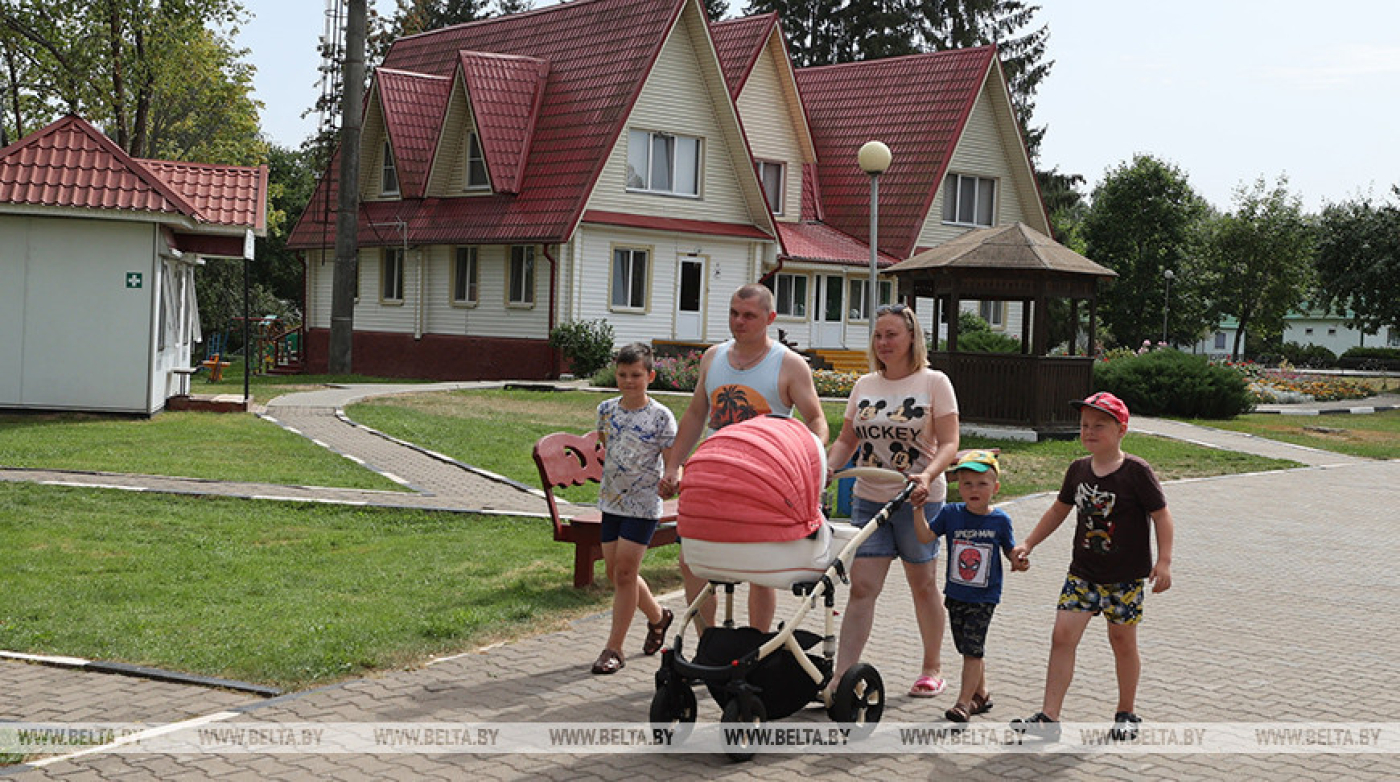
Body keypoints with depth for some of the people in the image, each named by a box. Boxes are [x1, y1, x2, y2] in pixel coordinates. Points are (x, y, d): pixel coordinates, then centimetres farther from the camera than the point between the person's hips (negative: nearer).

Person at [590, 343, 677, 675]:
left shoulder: (661, 417, -10)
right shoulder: (607, 409, 5)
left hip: (643, 505, -6)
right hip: (611, 501, 6)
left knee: (625, 571, -7)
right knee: (615, 571, 10)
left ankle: (614, 648, 2)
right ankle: (657, 616, 36)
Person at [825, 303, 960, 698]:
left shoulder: (934, 382, -3)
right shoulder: (864, 385, 9)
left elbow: (948, 444, -8)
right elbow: (846, 440, 13)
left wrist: (927, 476, -27)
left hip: (918, 500, -3)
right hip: (868, 498, 3)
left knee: (923, 585, 10)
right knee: (862, 587, -5)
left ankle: (932, 668, 27)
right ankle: (841, 678, -8)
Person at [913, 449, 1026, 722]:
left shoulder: (1000, 520, -7)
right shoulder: (951, 513, -3)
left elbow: (1010, 549, 6)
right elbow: (925, 537, -8)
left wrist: (1018, 561, -15)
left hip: (984, 597, -3)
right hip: (956, 594, 4)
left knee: (973, 649, -8)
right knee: (967, 648, 14)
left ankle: (964, 702, -3)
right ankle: (981, 694, 31)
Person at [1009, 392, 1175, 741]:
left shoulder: (1136, 472, -13)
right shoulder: (1078, 469, 3)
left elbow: (1161, 516, -9)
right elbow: (1059, 509, 17)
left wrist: (1164, 562, -16)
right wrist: (1028, 544, 15)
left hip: (1126, 577, -4)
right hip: (1083, 572, 4)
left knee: (1122, 642, 8)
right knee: (1062, 636, -5)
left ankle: (1126, 714, 27)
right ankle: (1049, 717, -3)